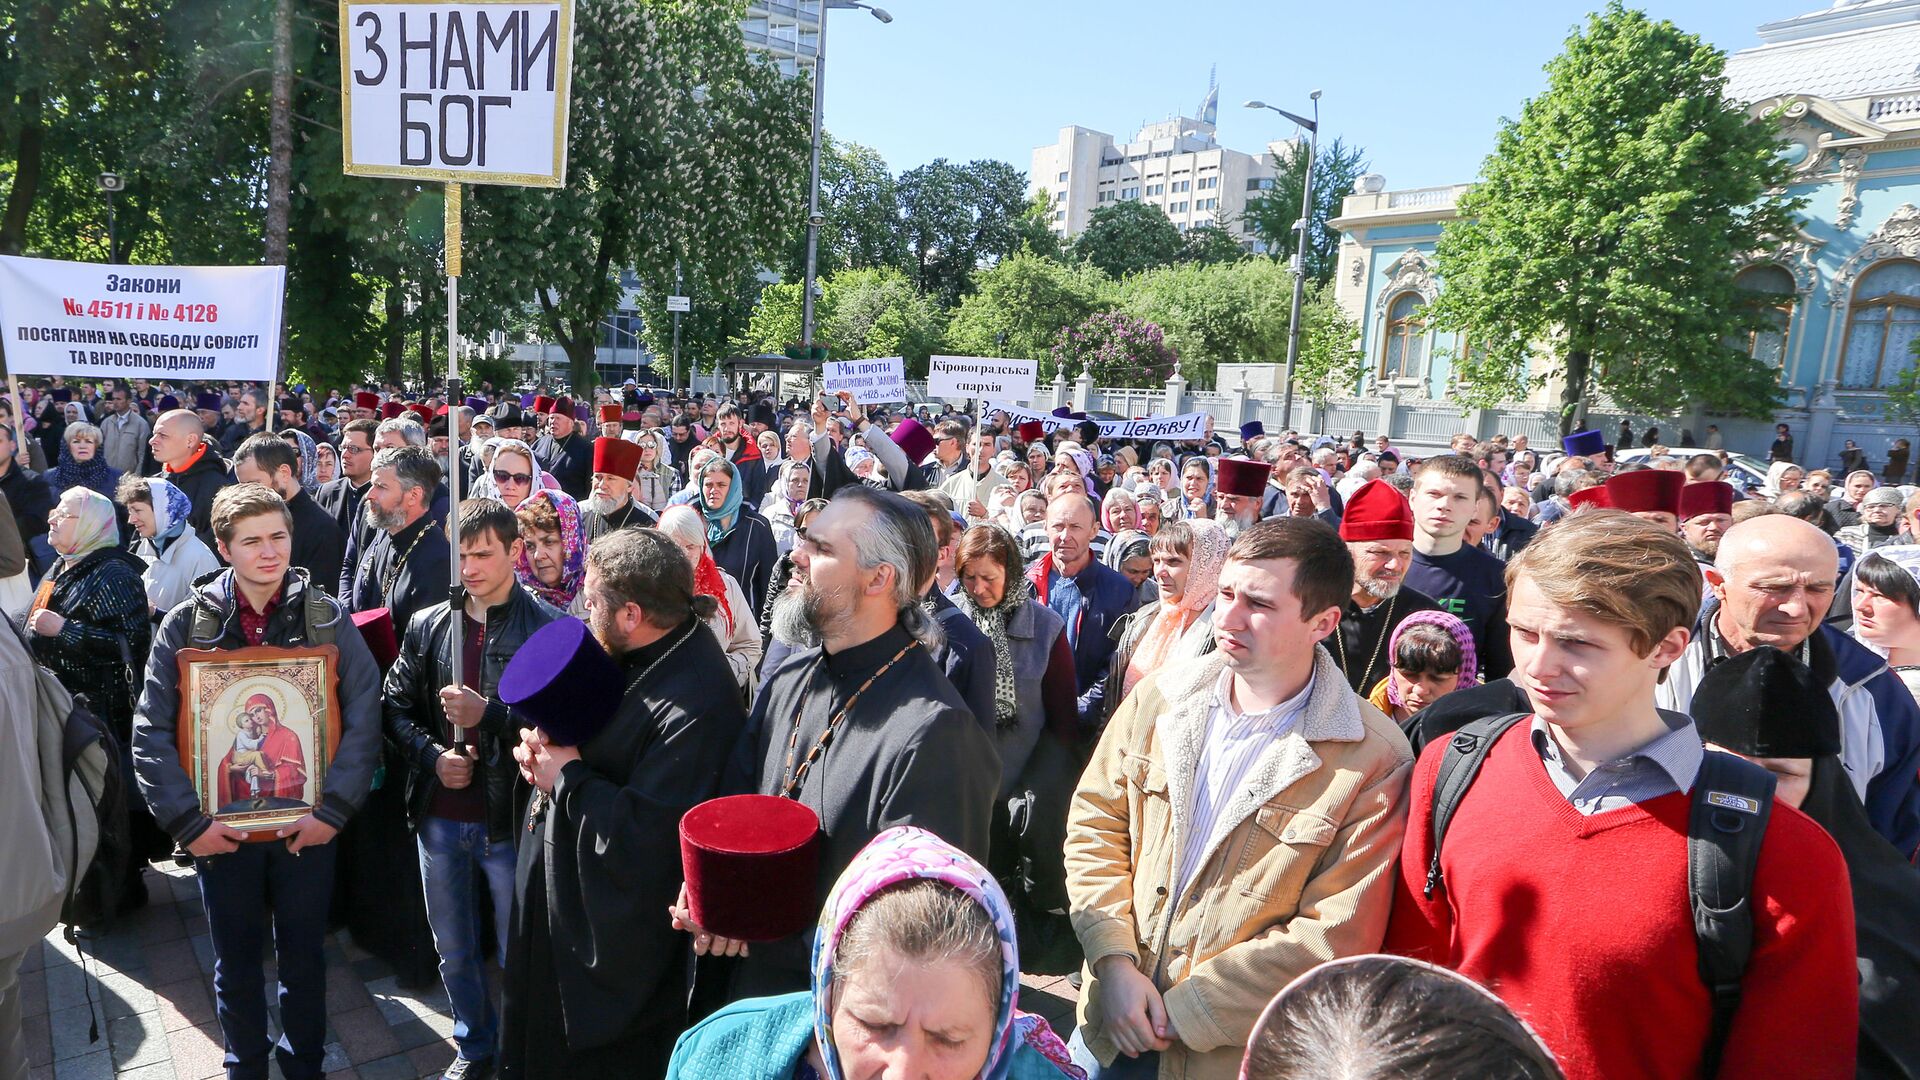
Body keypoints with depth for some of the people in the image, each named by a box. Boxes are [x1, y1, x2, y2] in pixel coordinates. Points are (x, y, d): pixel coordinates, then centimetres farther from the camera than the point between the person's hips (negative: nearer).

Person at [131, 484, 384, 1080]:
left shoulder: (327, 617, -5)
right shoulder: (187, 623, -5)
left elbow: (363, 719, -8)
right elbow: (151, 733, -5)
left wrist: (333, 809, -13)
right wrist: (188, 821, -12)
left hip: (307, 825, 0)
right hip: (222, 830, 1)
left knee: (304, 959, 15)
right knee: (235, 964, 17)